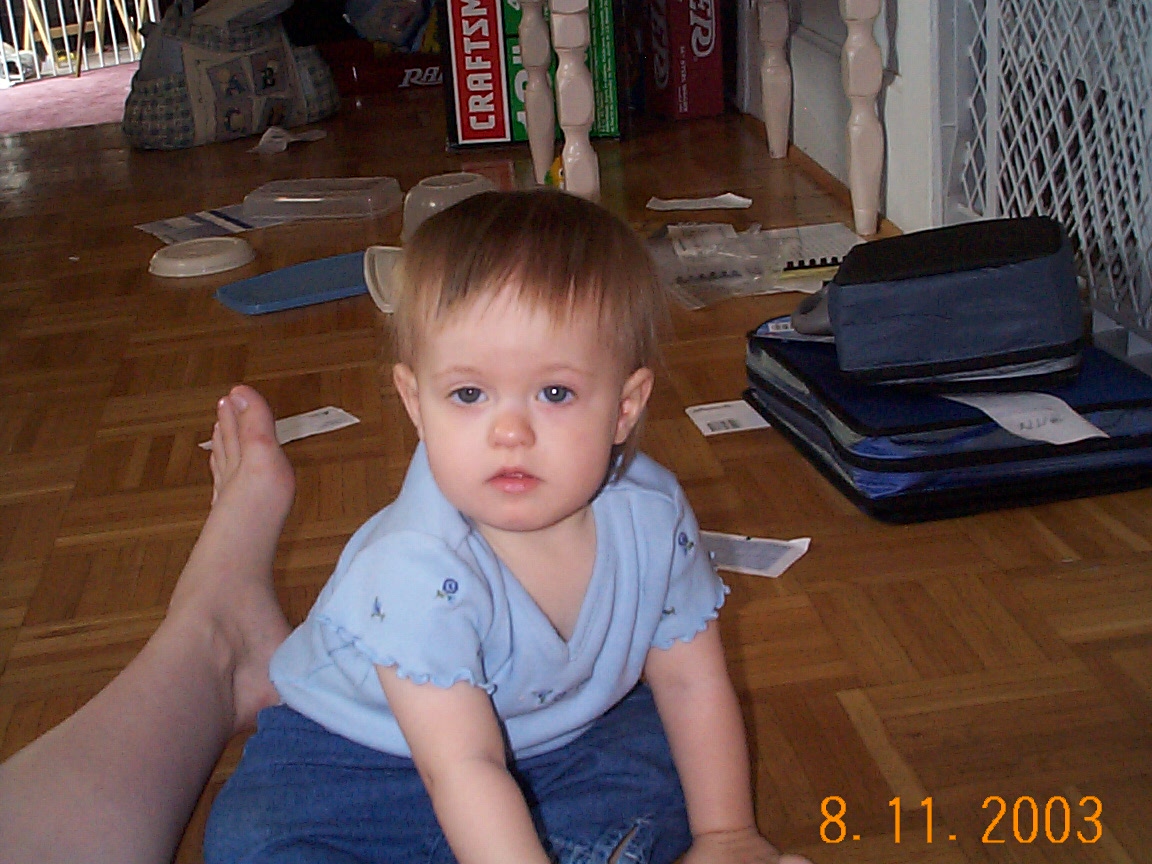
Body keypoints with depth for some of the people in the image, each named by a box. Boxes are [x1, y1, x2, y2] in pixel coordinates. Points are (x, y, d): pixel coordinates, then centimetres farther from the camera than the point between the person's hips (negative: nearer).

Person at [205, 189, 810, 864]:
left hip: (558, 736, 4)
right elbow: (464, 770, -36)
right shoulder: (419, 567, -36)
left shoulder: (653, 517, -19)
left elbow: (692, 682, -5)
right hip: (366, 752, -3)